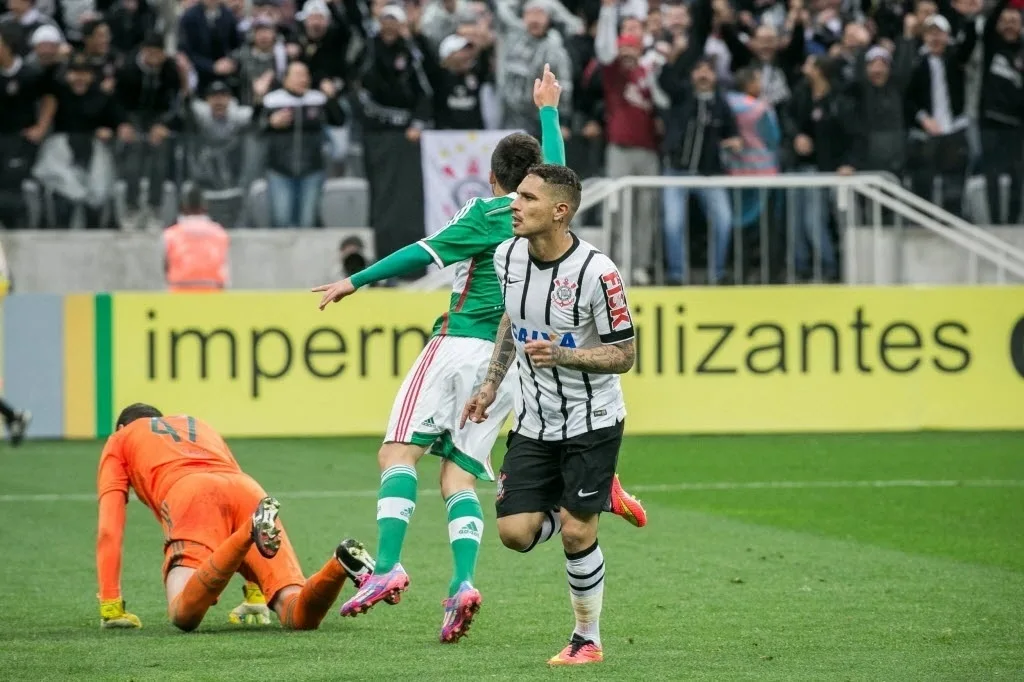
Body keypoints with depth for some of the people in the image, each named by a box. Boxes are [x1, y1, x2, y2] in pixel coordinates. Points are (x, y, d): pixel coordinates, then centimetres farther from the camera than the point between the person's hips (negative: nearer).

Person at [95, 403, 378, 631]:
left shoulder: (119, 441, 32)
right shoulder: (201, 426, 45)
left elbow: (109, 531, 20)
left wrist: (110, 606, 20)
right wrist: (255, 595, 48)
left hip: (192, 496, -4)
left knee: (184, 615, -25)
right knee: (299, 616, -11)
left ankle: (253, 531, -43)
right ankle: (343, 561, -41)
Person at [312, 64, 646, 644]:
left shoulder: (487, 215, -2)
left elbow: (426, 252, -9)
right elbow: (555, 166, 36)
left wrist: (357, 281, -6)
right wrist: (549, 111, 51)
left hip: (461, 343, -6)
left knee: (400, 451, -7)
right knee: (460, 477, 5)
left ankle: (388, 566, -23)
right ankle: (463, 582, -16)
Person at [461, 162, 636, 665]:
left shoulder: (596, 272, -22)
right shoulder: (508, 256, -3)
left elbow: (623, 355, -15)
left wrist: (560, 355, -28)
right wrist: (491, 385, 14)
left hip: (591, 419, -5)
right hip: (534, 422, 5)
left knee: (576, 531, -7)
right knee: (515, 532, -4)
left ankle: (588, 639, 13)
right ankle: (589, 498, 26)